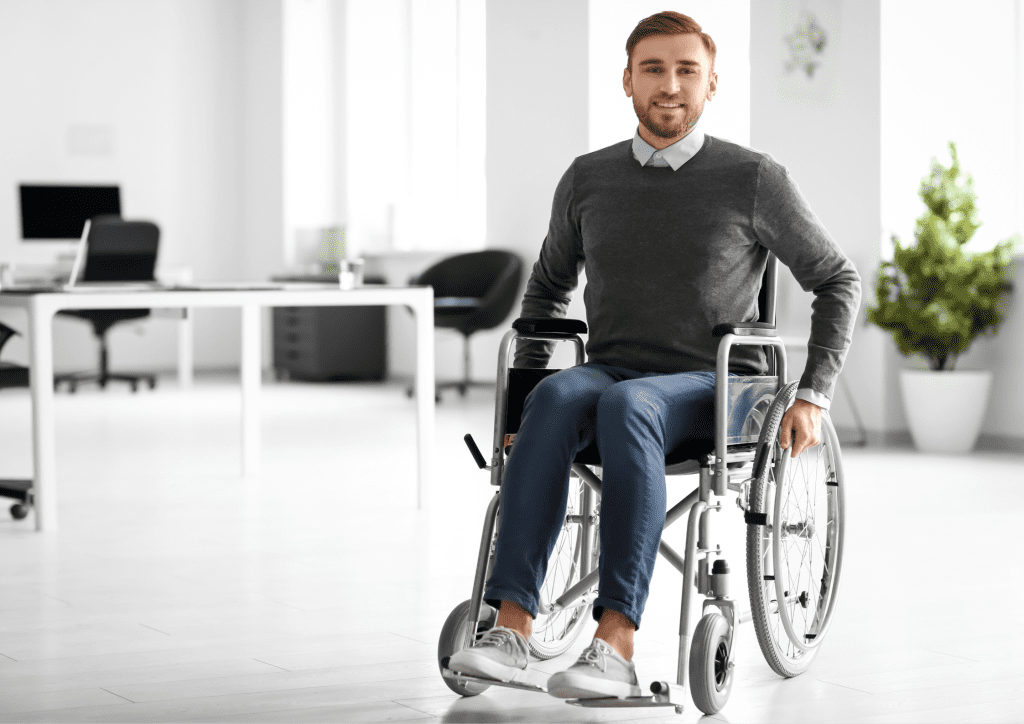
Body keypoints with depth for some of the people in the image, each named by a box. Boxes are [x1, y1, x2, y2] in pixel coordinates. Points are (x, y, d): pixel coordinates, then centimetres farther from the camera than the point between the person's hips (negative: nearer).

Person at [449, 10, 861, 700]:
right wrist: (524, 387, 15)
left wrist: (812, 396, -1)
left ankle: (616, 644, -45)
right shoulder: (588, 179, 10)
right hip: (609, 374, 3)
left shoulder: (754, 178, 0)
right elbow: (548, 287, 25)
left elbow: (838, 280, 8)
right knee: (558, 398, -34)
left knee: (624, 406, -38)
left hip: (715, 388, -3)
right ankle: (512, 627, -42)